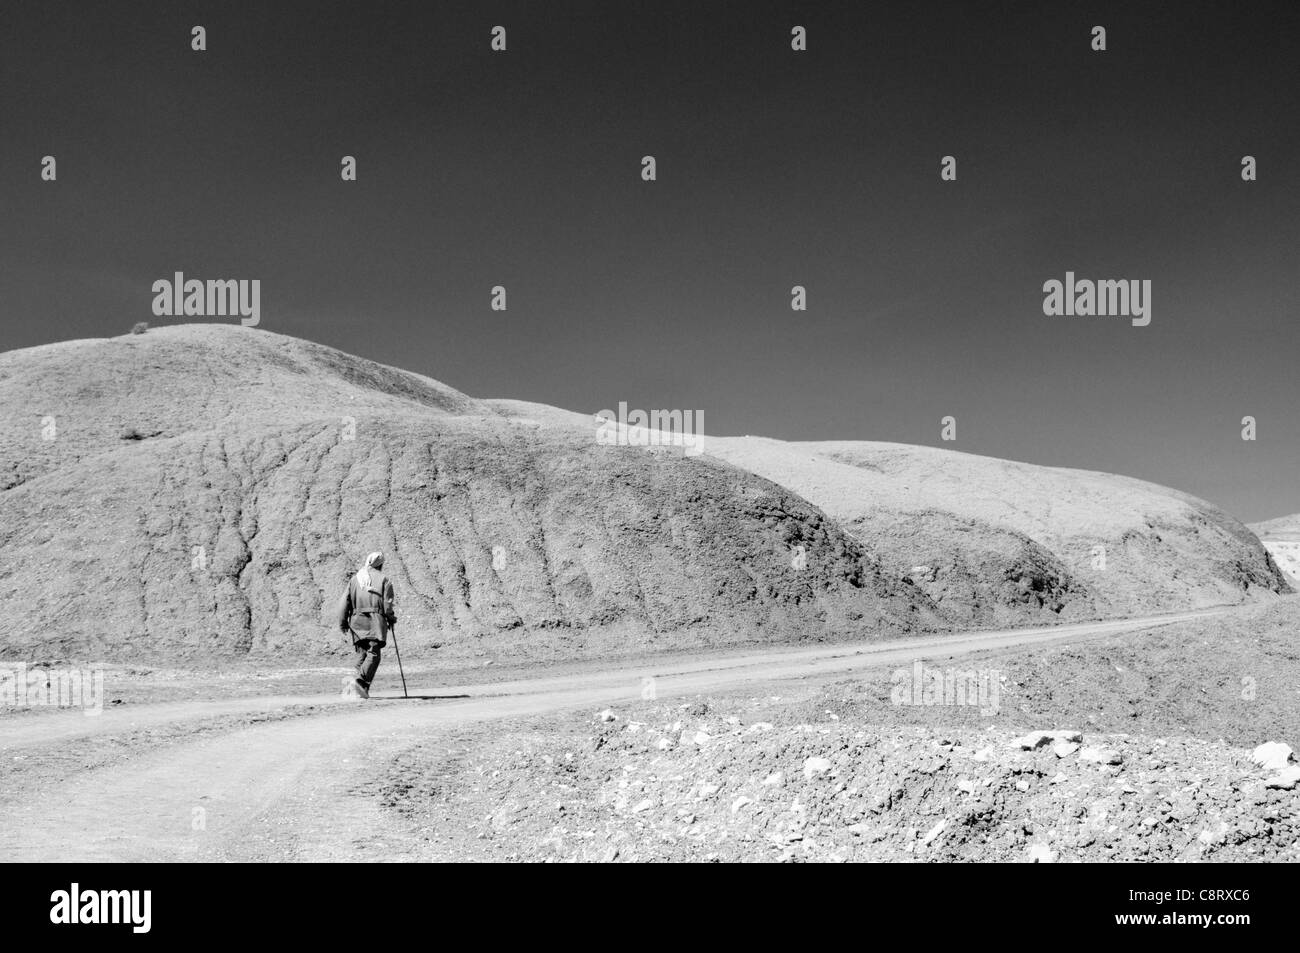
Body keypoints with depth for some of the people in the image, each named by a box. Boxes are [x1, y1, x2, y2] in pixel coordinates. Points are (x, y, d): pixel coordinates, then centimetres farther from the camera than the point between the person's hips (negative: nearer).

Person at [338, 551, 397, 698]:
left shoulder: (354, 579, 13)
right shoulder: (384, 579, 3)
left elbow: (344, 603, 8)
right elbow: (387, 603, -3)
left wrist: (343, 624, 13)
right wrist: (391, 619, 10)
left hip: (357, 621, 4)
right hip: (376, 621, -4)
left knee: (361, 654, 10)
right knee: (373, 654, -7)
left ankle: (363, 686, 5)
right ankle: (362, 680, -27)